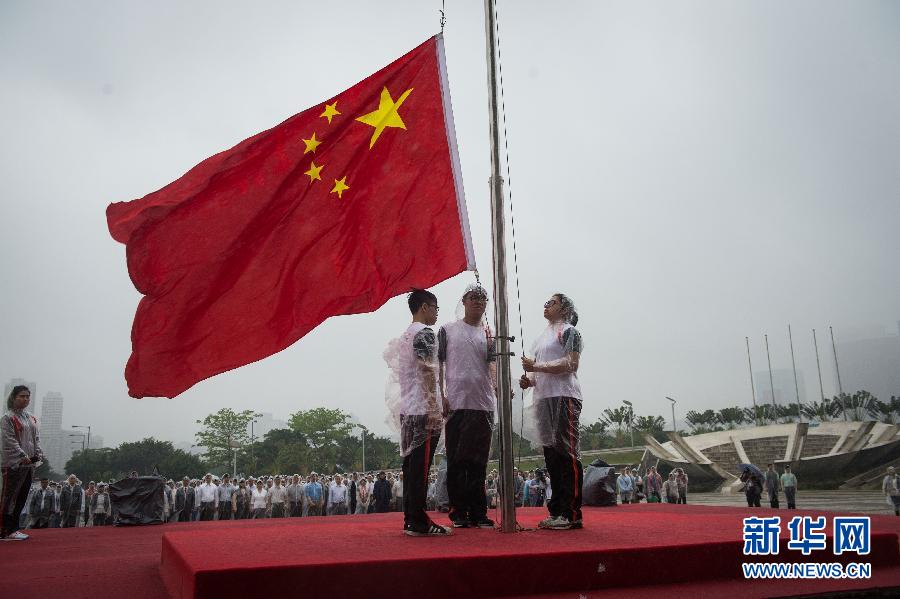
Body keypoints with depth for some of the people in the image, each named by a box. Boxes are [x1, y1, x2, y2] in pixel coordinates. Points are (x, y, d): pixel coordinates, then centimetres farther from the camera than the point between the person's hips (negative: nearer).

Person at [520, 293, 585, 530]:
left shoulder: (569, 331, 1)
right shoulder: (542, 337, 27)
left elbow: (571, 364, -12)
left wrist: (536, 366, -13)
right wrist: (529, 380, 8)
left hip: (564, 396, -9)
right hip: (544, 398, 9)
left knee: (566, 453, -11)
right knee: (551, 455, 8)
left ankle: (572, 514, -11)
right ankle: (557, 512, 12)